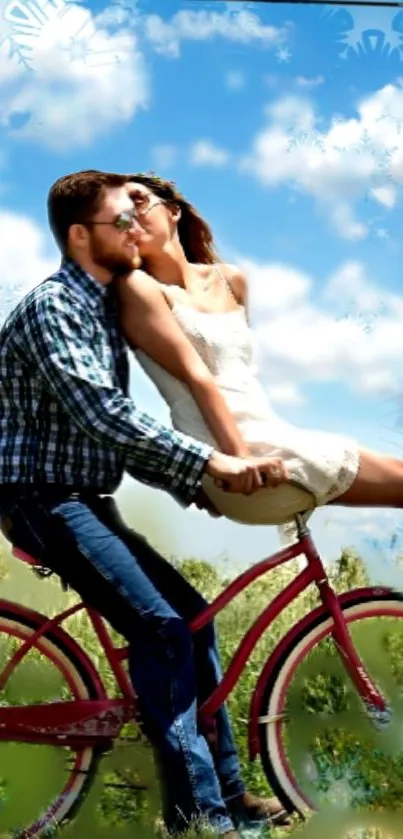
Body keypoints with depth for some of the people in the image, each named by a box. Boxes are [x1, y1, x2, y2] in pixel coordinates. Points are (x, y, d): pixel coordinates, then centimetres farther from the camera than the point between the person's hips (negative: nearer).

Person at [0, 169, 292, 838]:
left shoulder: (103, 310, 14)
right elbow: (102, 413, -28)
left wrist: (195, 488, 7)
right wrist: (211, 463, -30)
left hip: (86, 502, 10)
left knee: (191, 616, 7)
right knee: (161, 627, -19)